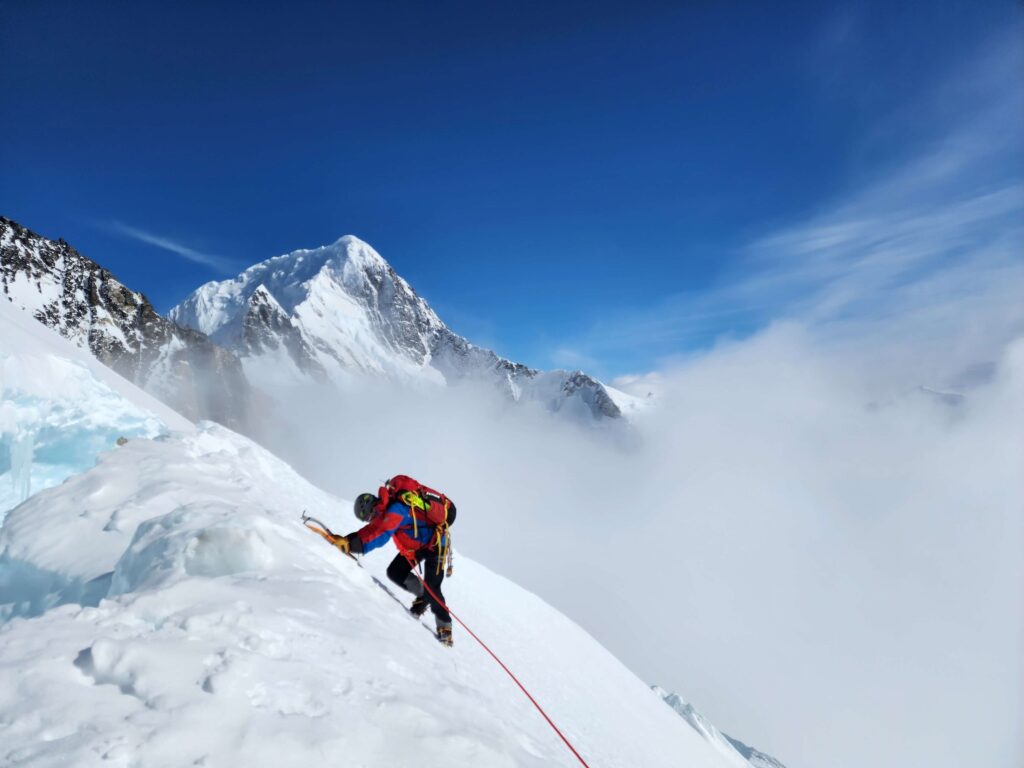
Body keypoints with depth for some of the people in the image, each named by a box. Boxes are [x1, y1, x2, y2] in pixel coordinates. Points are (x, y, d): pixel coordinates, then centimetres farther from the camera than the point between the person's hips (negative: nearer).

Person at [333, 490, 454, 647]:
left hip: (435, 545, -9)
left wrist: (356, 546, -46)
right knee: (395, 573, 0)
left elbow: (381, 535, -39)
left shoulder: (396, 509, -31)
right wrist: (348, 539, -18)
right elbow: (371, 529, -3)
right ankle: (422, 596, 20)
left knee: (432, 589, -12)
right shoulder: (386, 511, -3)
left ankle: (444, 628, 5)